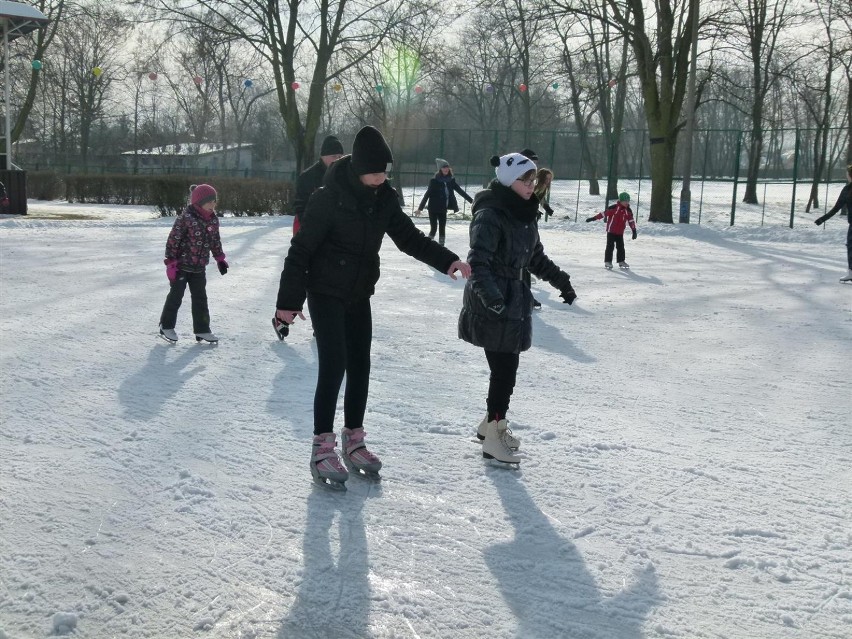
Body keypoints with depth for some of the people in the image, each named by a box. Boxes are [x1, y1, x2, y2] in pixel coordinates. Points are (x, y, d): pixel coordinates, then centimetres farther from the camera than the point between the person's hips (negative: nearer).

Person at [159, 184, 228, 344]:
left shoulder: (213, 220, 1)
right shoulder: (186, 218, -19)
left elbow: (215, 241, 16)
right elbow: (172, 241, -17)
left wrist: (220, 258, 16)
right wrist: (171, 263, -16)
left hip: (199, 268, 6)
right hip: (181, 266, -6)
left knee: (200, 298, 9)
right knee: (176, 296, 5)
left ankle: (201, 330, 17)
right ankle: (166, 327, 20)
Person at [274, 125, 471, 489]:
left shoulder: (384, 198, -2)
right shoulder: (330, 197, -20)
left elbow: (408, 237, 4)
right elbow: (301, 249, -16)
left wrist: (447, 260, -10)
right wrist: (289, 300, -14)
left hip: (359, 295, 6)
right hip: (326, 293, -6)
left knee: (360, 366, 8)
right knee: (334, 365, -11)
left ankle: (353, 441, 22)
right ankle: (323, 449, -2)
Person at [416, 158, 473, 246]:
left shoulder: (451, 181, 2)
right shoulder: (434, 181, -11)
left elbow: (460, 191, 7)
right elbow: (427, 194, -11)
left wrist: (471, 200, 7)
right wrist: (420, 208, -13)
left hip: (443, 209, 4)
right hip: (434, 209, -4)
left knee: (442, 229, 6)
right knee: (433, 228, -5)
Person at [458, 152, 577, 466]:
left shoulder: (524, 214, 10)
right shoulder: (490, 215, -17)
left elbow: (535, 257, 22)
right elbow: (478, 261, -27)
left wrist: (561, 280, 24)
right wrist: (488, 292, -41)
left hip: (514, 301, 8)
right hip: (493, 304, -8)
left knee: (507, 369, 14)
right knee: (504, 370, -6)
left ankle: (492, 423, 31)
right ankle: (493, 436, 4)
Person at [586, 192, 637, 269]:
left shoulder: (628, 210, 0)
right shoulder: (613, 208, -16)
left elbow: (631, 221, 8)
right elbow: (604, 213, -13)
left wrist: (634, 231, 8)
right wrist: (593, 218, -15)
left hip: (620, 232, 5)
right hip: (611, 230, -5)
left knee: (621, 247, 8)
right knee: (610, 246, -3)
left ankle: (621, 261, 18)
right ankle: (608, 261, 4)